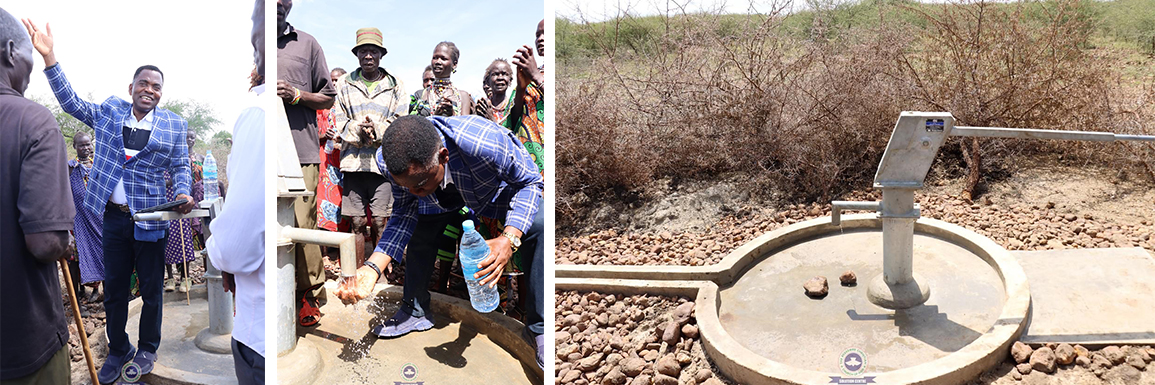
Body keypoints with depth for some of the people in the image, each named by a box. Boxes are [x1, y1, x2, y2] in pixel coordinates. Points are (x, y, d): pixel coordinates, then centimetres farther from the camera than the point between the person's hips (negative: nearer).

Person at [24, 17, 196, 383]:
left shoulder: (174, 124, 1)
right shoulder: (109, 111, 8)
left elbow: (180, 166, 2)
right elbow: (71, 103, 7)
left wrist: (183, 195, -17)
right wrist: (48, 55, -1)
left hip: (151, 220, -3)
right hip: (114, 217, 3)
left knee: (151, 290, 7)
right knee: (114, 289, 13)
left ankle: (147, 350, 25)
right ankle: (118, 350, 29)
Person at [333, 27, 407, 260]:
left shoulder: (395, 85, 11)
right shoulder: (345, 84, 14)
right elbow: (338, 123, 7)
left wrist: (376, 131, -14)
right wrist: (358, 130, -12)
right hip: (353, 161, 1)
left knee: (381, 224, -3)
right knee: (357, 224, 3)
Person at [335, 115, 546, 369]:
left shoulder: (485, 143, -46)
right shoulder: (389, 161, -31)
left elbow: (530, 182, -30)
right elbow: (404, 212, -16)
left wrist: (509, 239, -45)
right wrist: (373, 267, -30)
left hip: (502, 187, -4)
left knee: (539, 224, -27)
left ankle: (539, 327, -13)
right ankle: (416, 311, 17)